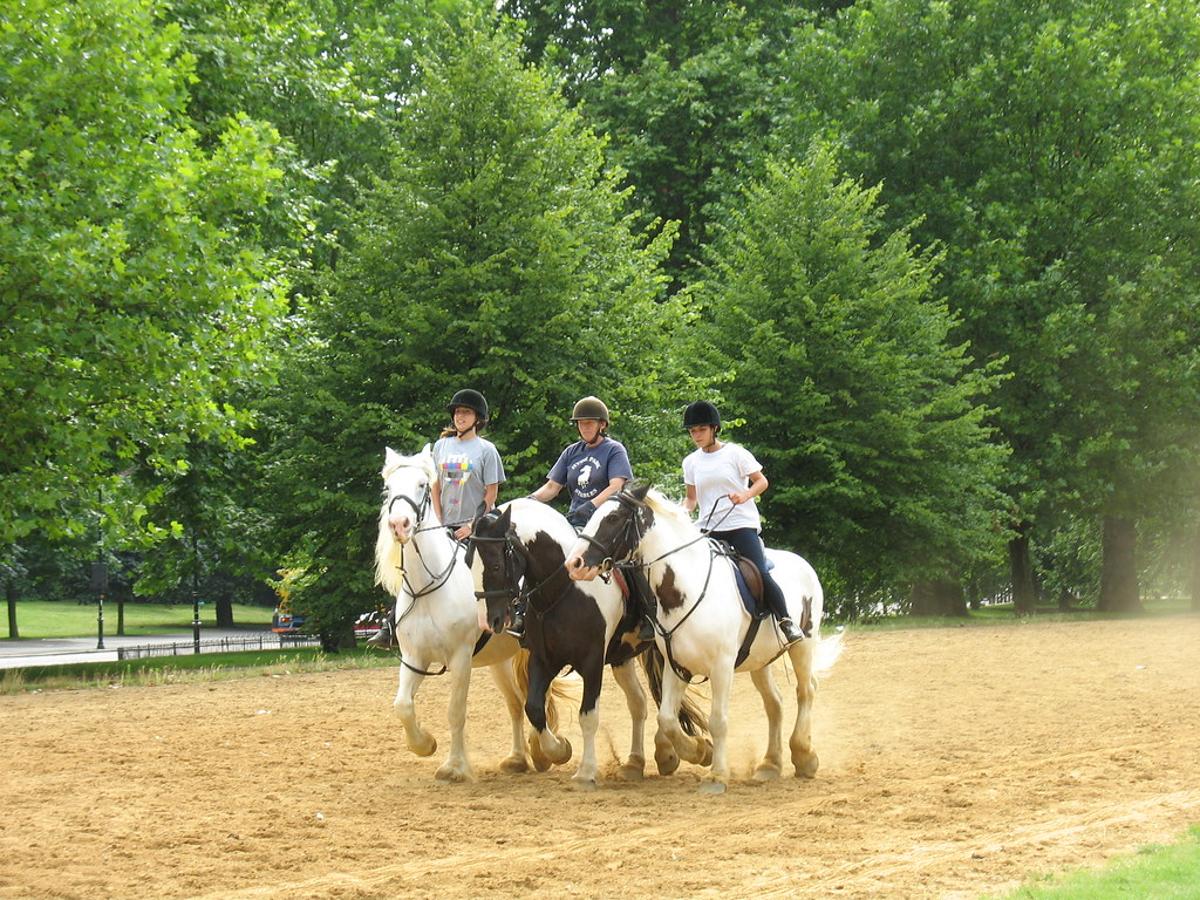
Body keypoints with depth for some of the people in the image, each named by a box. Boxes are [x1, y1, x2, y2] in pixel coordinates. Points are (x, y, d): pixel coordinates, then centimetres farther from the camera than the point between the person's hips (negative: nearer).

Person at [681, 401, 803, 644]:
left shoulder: (735, 453, -1)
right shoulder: (691, 462, 10)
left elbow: (762, 481, -1)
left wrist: (745, 495, -20)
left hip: (741, 524, -4)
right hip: (708, 528, 4)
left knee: (760, 574, -19)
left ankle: (785, 621, -6)